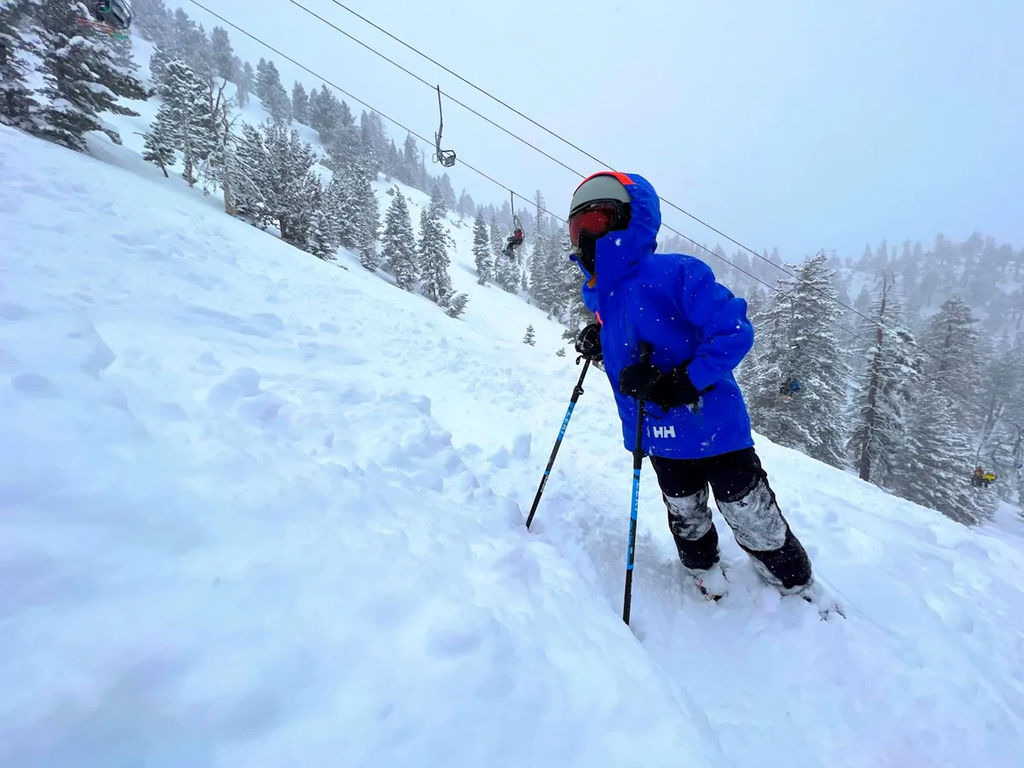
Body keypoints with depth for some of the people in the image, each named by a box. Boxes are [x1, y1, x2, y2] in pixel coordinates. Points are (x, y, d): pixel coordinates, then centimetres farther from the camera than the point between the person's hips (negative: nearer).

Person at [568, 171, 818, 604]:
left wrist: (683, 384, -29)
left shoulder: (675, 273, -20)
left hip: (713, 424, -6)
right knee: (686, 520, 23)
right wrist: (598, 342, 0)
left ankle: (802, 593, 36)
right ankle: (707, 581, 49)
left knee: (754, 522, 9)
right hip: (661, 435, 6)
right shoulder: (598, 296, 3)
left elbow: (734, 331, -23)